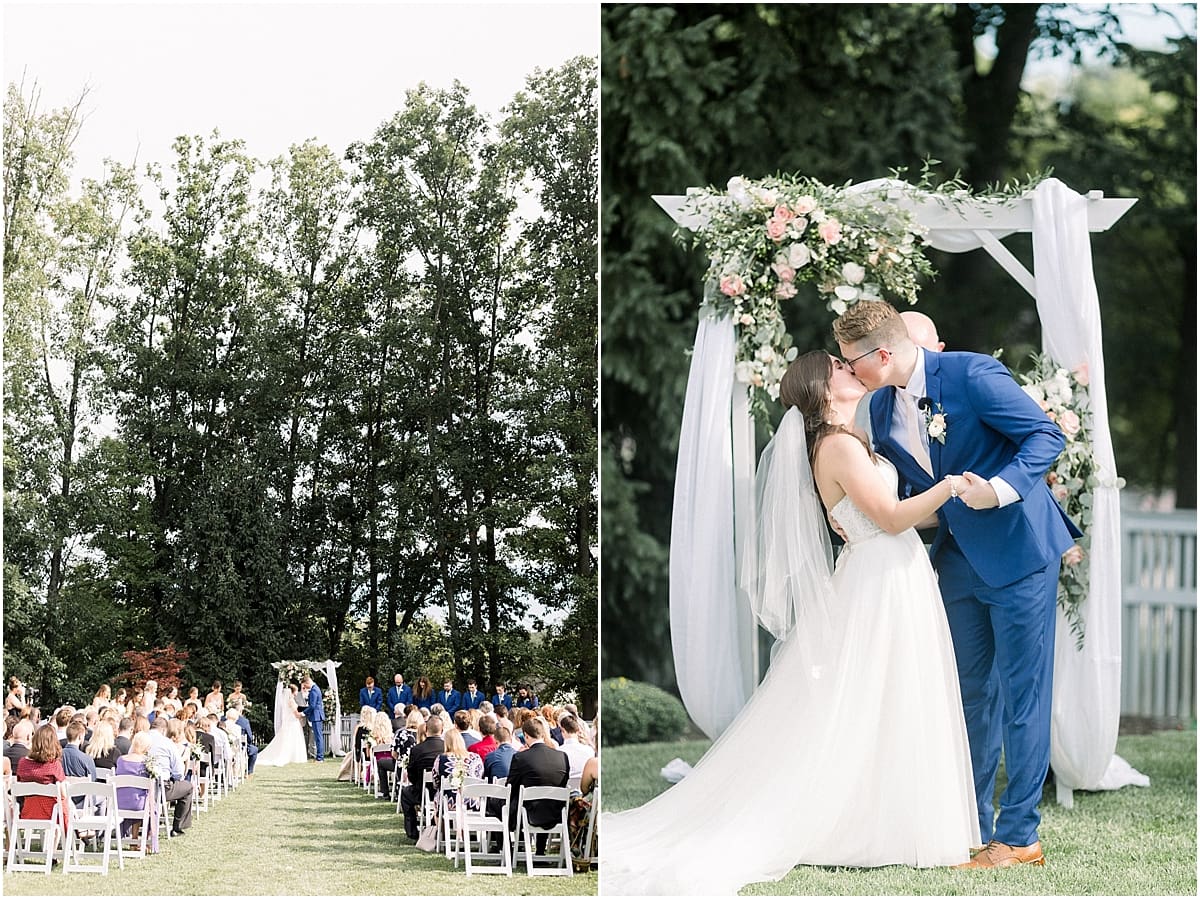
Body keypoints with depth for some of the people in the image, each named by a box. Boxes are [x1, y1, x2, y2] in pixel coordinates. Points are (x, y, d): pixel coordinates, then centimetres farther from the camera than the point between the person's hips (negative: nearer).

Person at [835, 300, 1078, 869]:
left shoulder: (972, 375, -18)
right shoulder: (882, 409, 4)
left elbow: (1046, 436, -18)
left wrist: (1000, 488, -31)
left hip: (1018, 552, -8)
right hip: (959, 561, 8)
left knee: (1021, 695, -3)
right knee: (969, 695, 13)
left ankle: (1018, 837, 2)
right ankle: (972, 827, 22)